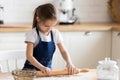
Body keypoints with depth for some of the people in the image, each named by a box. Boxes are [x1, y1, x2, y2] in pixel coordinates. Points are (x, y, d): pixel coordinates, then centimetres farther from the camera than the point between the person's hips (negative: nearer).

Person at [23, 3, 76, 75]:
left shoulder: (55, 34, -1)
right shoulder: (32, 34, -14)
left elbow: (63, 51, 4)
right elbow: (29, 56, -20)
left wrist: (69, 63, -15)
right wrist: (42, 68, -33)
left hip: (47, 70, 3)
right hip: (31, 70, -3)